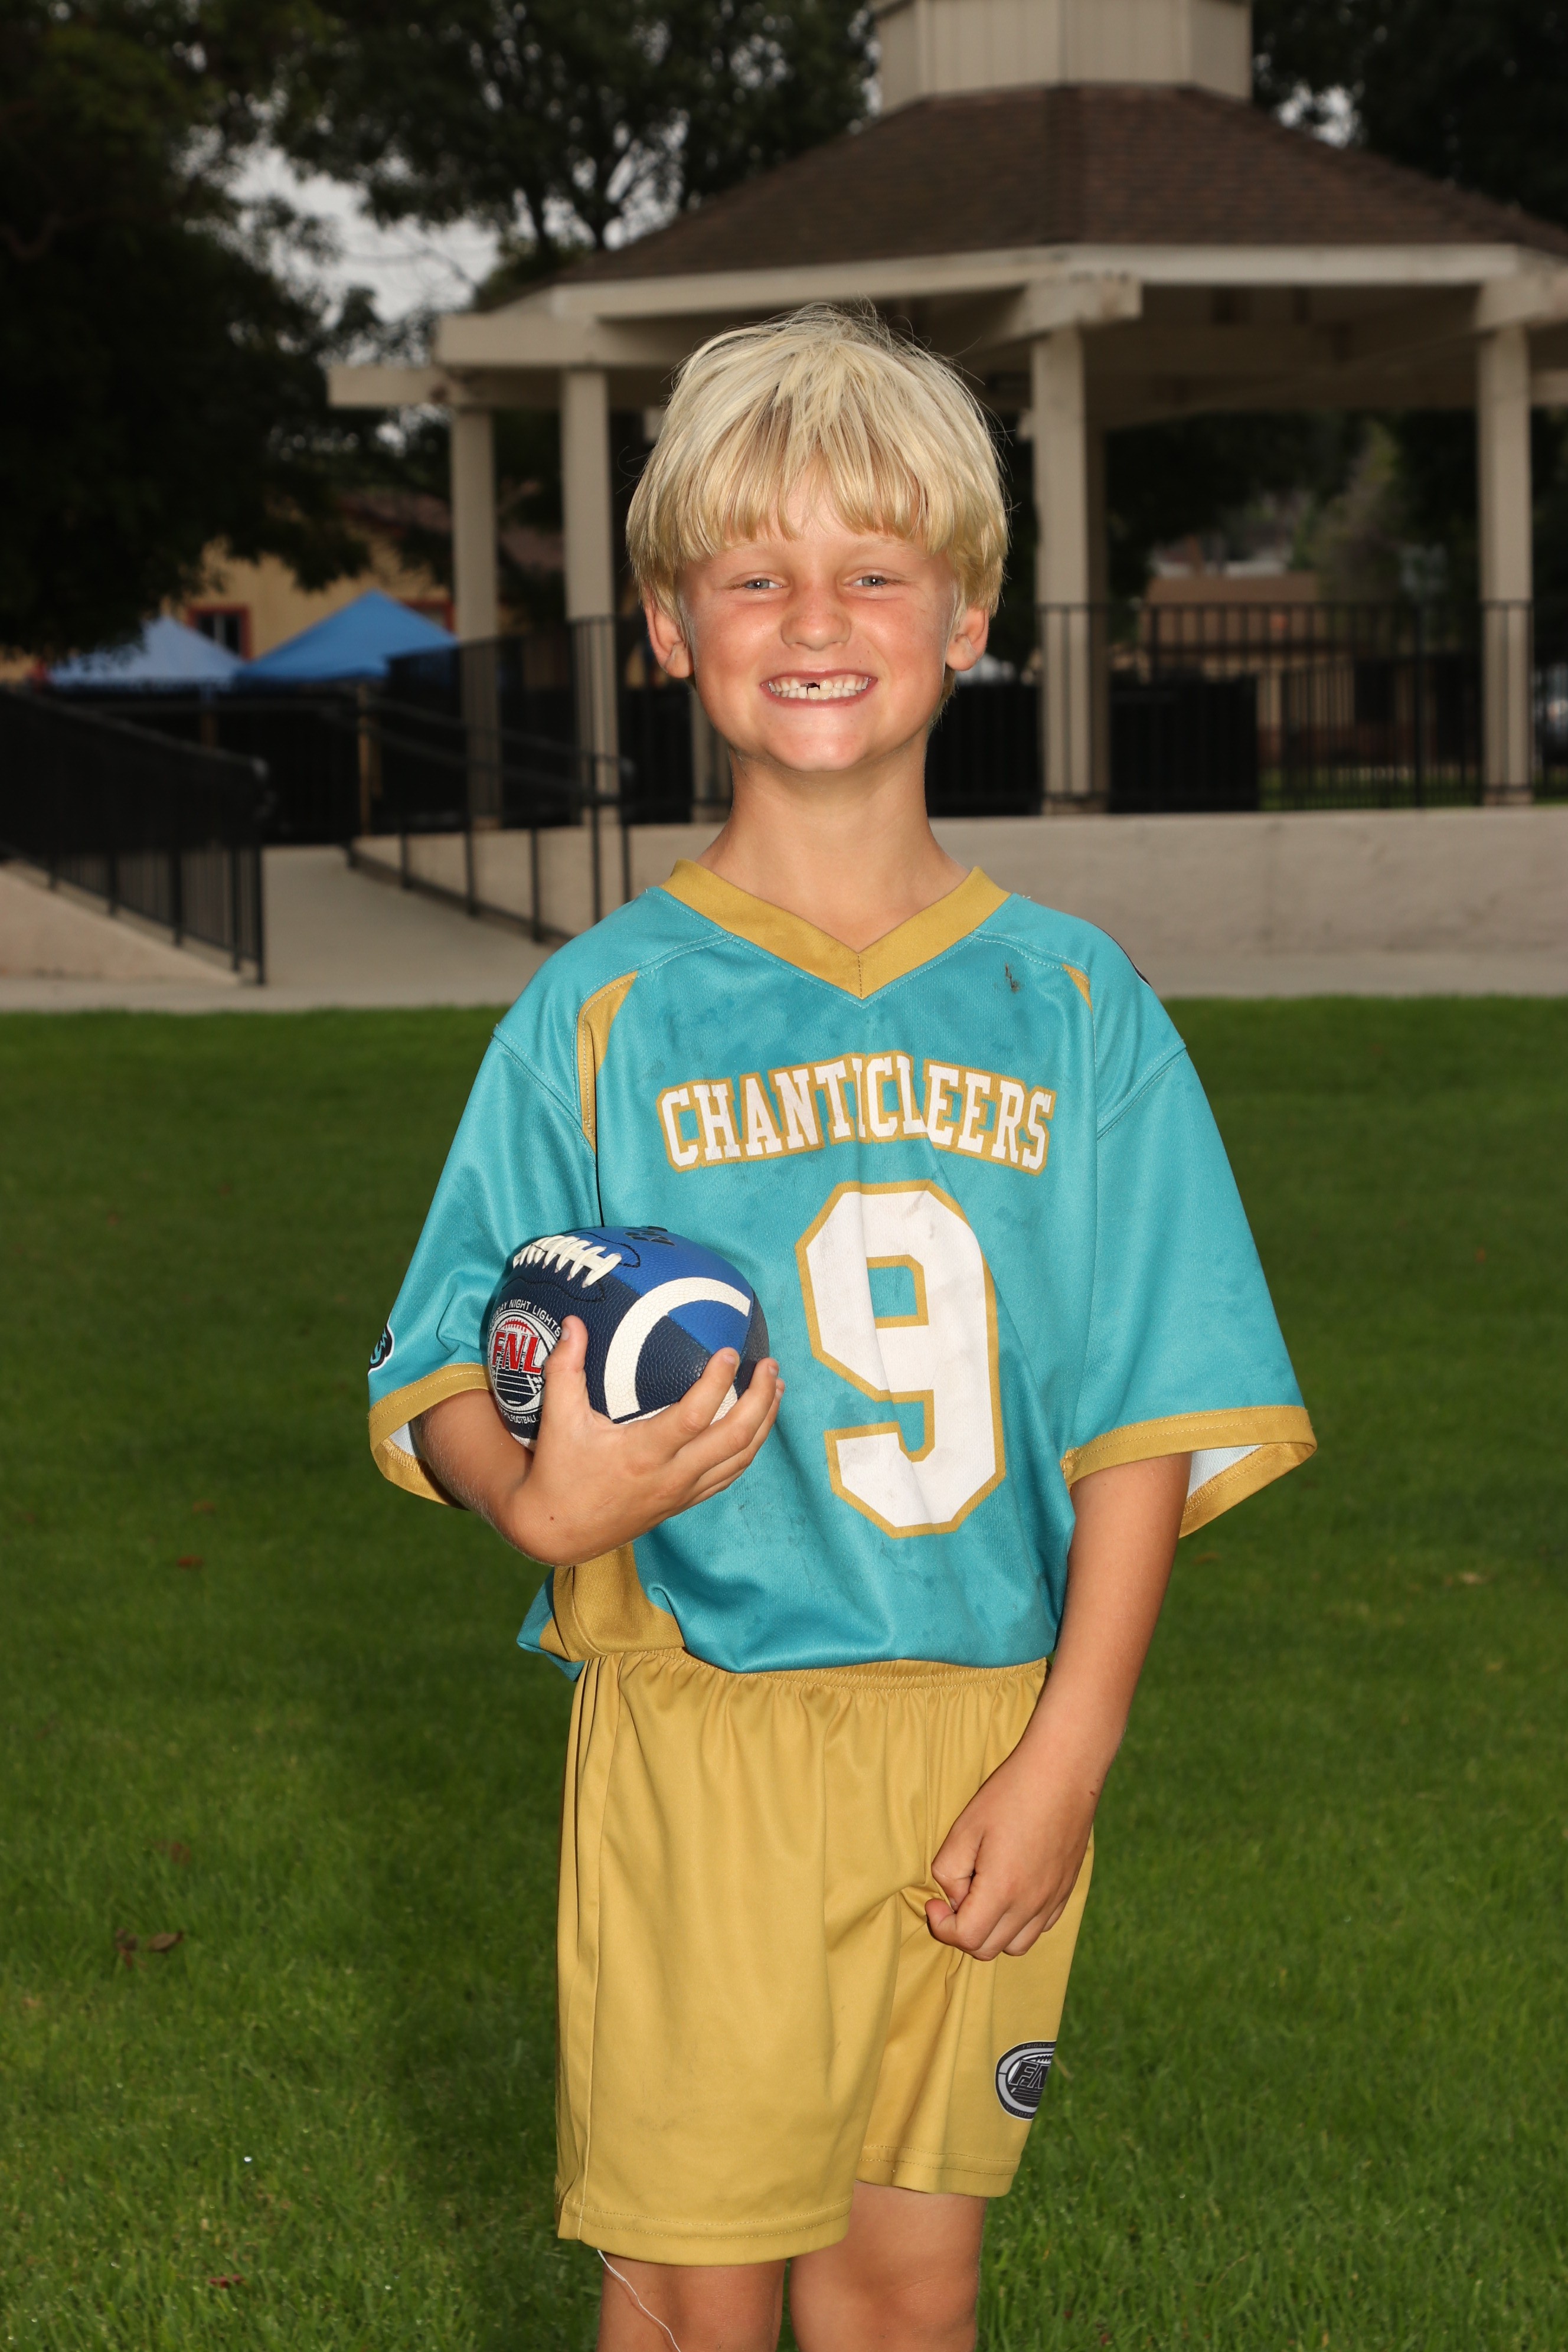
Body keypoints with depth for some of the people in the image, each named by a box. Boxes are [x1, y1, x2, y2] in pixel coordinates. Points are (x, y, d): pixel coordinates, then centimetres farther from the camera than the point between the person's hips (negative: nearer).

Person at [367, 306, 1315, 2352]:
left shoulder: (1068, 1006, 2)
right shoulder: (601, 1011, -1)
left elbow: (1146, 1422, 1)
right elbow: (442, 1385, 0)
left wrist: (1065, 1755, -7)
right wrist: (540, 1498, -23)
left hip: (985, 1737, 2)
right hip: (695, 1723, -1)